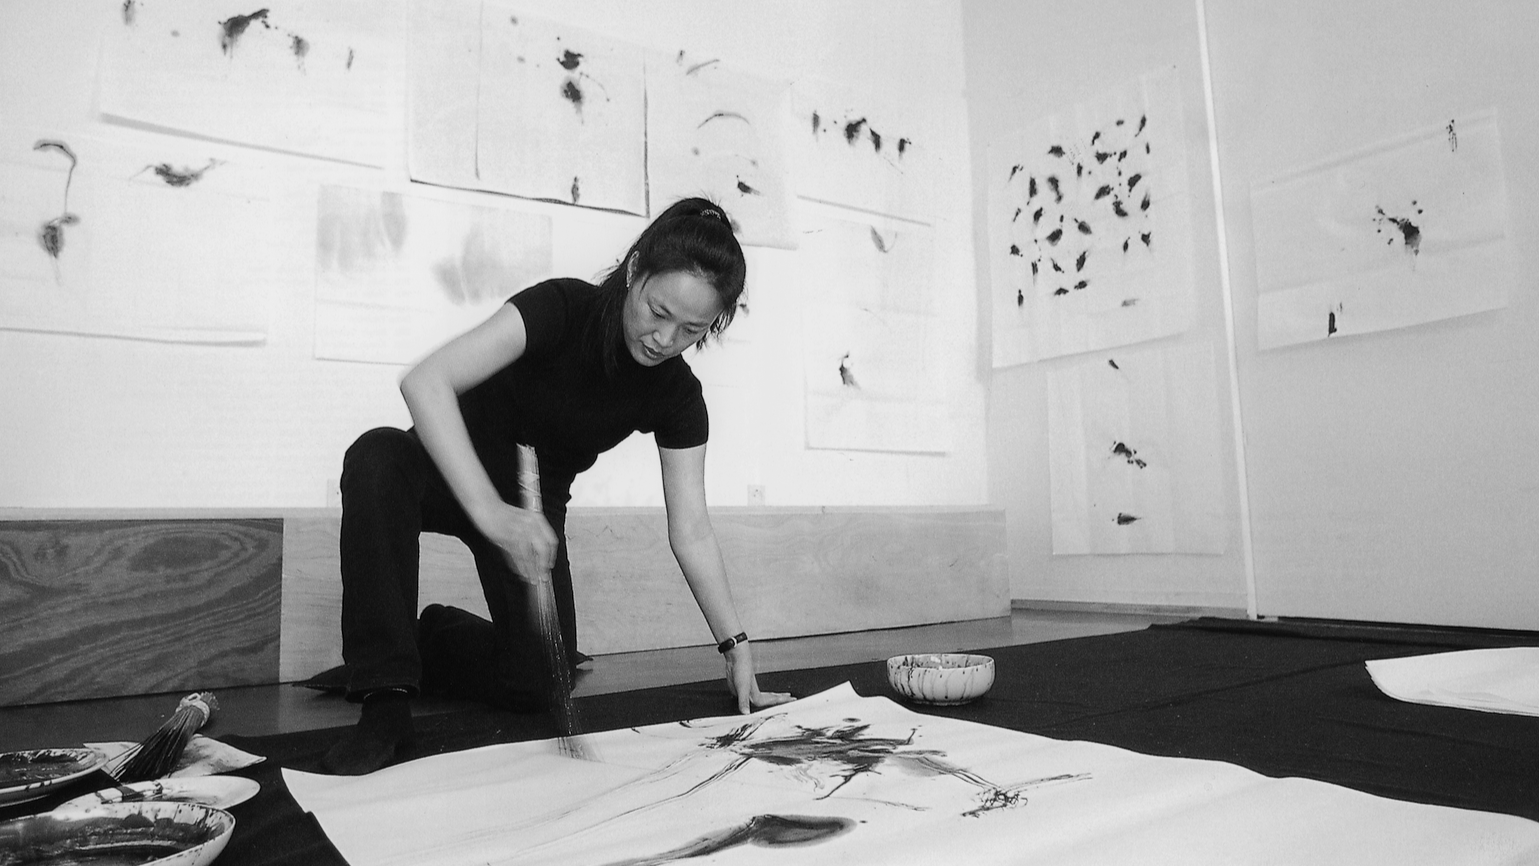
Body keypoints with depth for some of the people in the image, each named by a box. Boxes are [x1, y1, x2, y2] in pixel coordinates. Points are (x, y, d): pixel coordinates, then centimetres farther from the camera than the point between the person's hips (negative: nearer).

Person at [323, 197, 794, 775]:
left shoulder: (677, 397, -13)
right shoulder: (563, 307, -25)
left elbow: (691, 531, -10)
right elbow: (425, 382, -37)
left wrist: (736, 647, -13)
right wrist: (489, 510, -48)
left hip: (535, 505, 3)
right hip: (453, 472, -2)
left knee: (536, 681, -14)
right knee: (377, 457, -37)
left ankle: (432, 637, 19)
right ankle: (386, 697, -30)